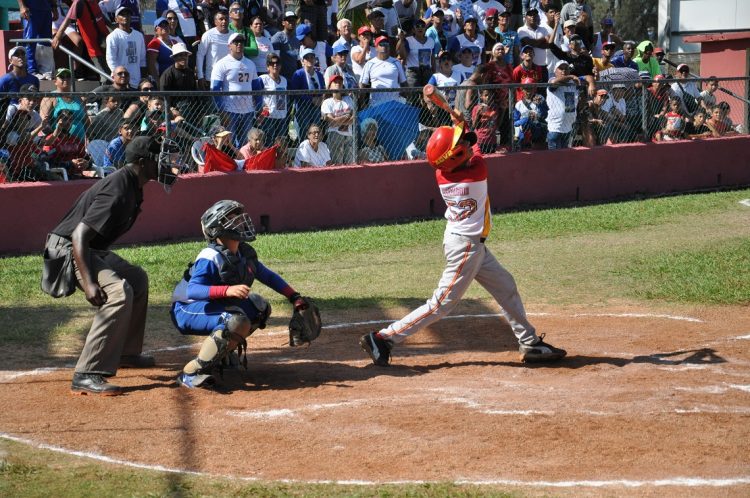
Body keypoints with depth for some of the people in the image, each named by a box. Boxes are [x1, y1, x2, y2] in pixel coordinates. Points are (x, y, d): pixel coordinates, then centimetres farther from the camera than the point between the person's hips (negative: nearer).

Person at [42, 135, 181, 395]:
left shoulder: (132, 186, 5)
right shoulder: (117, 192, -26)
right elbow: (79, 236, -33)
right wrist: (88, 283, -40)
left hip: (93, 249, 11)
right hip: (66, 249, -11)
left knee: (137, 278, 24)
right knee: (120, 292, -28)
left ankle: (125, 352, 34)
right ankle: (86, 376, -32)